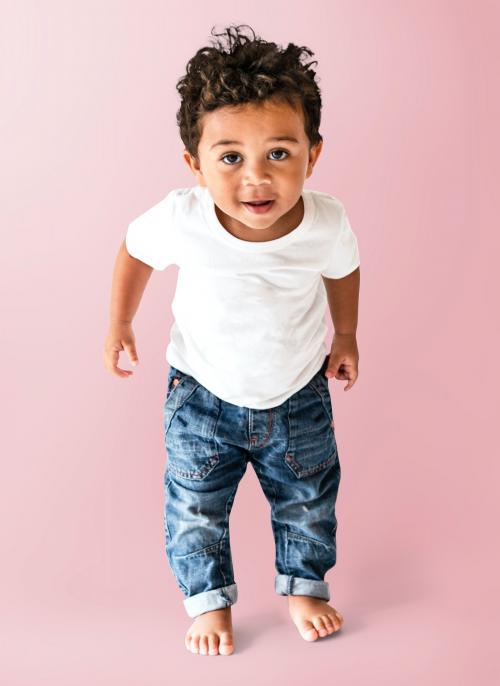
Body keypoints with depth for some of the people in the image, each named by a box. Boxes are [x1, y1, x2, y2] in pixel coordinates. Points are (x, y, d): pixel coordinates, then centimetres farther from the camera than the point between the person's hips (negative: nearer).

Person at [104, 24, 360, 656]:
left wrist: (346, 335, 10)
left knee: (307, 502, 19)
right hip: (203, 394, -1)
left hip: (299, 396, 1)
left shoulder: (326, 224, -26)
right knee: (195, 509, 13)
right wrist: (119, 324, 2)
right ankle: (208, 599, 40)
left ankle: (304, 586, 47)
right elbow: (134, 249, -6)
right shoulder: (181, 220, -31)